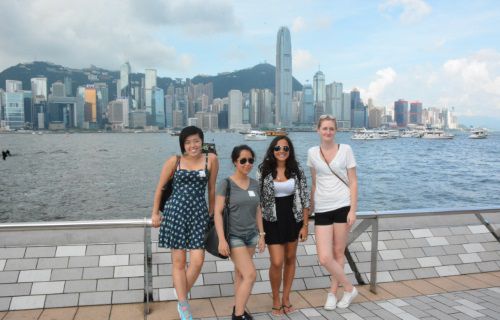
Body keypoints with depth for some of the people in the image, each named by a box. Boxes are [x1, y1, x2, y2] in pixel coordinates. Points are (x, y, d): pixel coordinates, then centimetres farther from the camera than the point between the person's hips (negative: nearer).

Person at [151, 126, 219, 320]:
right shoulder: (174, 161, -1)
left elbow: (211, 189, 9)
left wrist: (212, 213, 14)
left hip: (199, 213, 1)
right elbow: (160, 187, 8)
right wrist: (155, 213, 9)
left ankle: (181, 298, 23)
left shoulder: (211, 159, 2)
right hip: (175, 211, -1)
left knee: (197, 261, -3)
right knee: (179, 261, 5)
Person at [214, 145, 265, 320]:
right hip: (234, 236, -5)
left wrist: (261, 234, 10)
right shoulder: (226, 183, -10)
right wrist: (222, 239, -17)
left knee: (241, 274, 11)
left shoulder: (255, 184, 5)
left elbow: (257, 211, 12)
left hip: (251, 235, 5)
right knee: (250, 274, -9)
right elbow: (217, 213, -12)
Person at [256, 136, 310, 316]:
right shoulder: (263, 171, -6)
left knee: (290, 259, 12)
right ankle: (276, 300, 17)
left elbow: (304, 199, 1)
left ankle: (286, 299, 28)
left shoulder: (297, 171, -1)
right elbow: (258, 199, -2)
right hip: (272, 221, -2)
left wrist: (305, 225, -2)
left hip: (293, 219, 3)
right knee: (277, 262, -6)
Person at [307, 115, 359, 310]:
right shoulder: (312, 153, 6)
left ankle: (333, 292, 25)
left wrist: (353, 209, -8)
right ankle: (349, 288, 17)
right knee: (324, 258, -5)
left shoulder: (345, 150, 0)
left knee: (338, 253, 6)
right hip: (322, 209, 2)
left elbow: (353, 182, 0)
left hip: (342, 206, -2)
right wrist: (311, 208, 16)